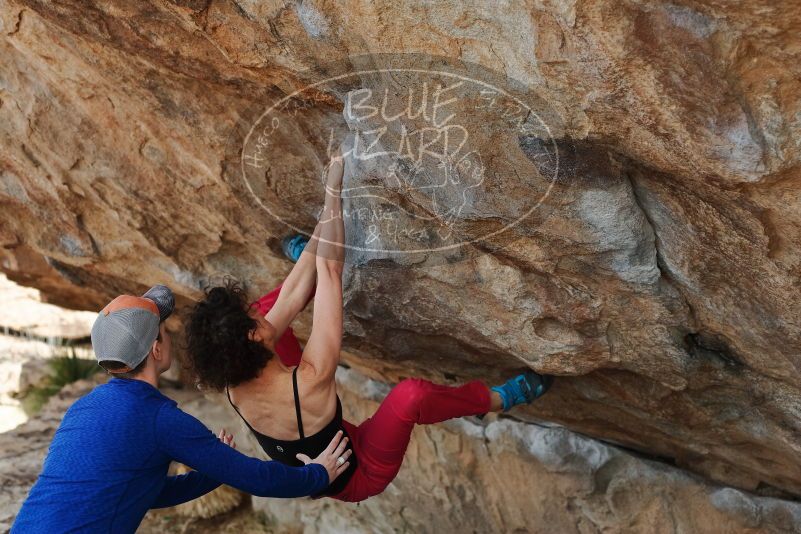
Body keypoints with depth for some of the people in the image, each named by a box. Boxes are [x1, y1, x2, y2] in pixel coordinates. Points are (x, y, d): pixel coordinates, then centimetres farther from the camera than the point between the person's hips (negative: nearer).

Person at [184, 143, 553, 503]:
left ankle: (304, 256, 30)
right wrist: (333, 192, -30)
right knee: (410, 394, -35)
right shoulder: (310, 382, -42)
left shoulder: (234, 384, -23)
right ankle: (497, 399, -6)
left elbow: (292, 297, -16)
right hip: (356, 479, -6)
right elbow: (330, 273, -37)